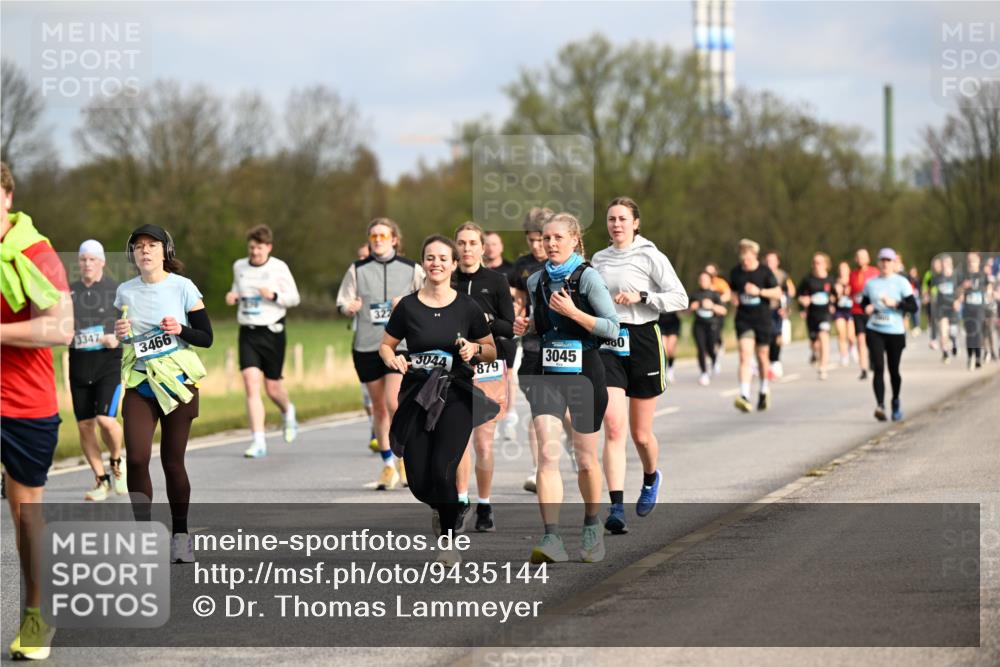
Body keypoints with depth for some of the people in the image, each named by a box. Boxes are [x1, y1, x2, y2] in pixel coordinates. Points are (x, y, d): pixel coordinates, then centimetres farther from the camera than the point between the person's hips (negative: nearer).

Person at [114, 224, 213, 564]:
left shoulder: (182, 287, -3)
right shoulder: (125, 292, 6)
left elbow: (206, 337, -1)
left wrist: (180, 329, -19)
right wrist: (118, 334, -5)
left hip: (177, 382, -2)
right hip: (139, 385, 2)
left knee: (172, 461, 2)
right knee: (136, 459, -13)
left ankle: (180, 534, 18)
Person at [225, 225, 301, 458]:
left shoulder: (279, 268, -4)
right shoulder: (239, 266, 6)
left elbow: (294, 298, 1)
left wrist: (274, 296, -18)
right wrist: (232, 297, 0)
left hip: (272, 331, -2)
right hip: (248, 333, 2)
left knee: (272, 387, 6)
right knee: (251, 384, -13)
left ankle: (288, 411, 43)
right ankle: (258, 441, -13)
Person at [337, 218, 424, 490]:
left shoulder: (411, 269, 5)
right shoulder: (358, 269, 8)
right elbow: (343, 303, 10)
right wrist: (350, 307, -13)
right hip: (366, 345, 3)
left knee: (394, 401, -17)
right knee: (378, 406, 8)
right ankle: (388, 465, 19)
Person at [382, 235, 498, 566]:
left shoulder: (467, 307, 0)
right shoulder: (407, 306, 0)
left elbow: (492, 351, 9)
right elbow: (385, 345, 12)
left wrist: (475, 350, -12)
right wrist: (393, 360, -10)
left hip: (456, 395, -2)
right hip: (416, 398, 2)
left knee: (442, 471, -17)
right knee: (418, 482, -1)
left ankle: (450, 539, 6)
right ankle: (440, 507, 37)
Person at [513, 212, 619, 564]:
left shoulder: (587, 277, -6)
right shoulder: (536, 281, 10)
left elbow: (612, 327, -11)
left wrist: (573, 312, -19)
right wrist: (525, 325, 5)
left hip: (584, 373, -3)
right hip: (547, 373, 3)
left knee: (586, 458, 9)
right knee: (547, 454, -14)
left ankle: (591, 525, 33)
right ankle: (551, 538, -20)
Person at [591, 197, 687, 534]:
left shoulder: (650, 257, -4)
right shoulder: (598, 259, 11)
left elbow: (680, 298, -9)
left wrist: (641, 296, -18)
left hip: (643, 341, -3)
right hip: (607, 344, 3)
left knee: (640, 432, 8)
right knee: (613, 428, -13)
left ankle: (651, 477, 42)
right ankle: (616, 507, -18)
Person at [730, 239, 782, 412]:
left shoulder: (764, 272, -5)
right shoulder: (735, 272, 3)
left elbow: (778, 293, -5)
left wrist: (759, 291, -19)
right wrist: (734, 299, -4)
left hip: (762, 319, -1)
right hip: (743, 320, 1)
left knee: (762, 356, 10)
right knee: (745, 356, -14)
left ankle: (764, 391, 33)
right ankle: (745, 396, -24)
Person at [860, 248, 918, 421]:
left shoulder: (901, 282, -1)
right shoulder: (870, 283, 8)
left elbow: (913, 306, -6)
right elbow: (864, 302, 22)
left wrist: (894, 303, -19)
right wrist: (867, 308, -1)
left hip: (895, 331, -1)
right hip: (875, 331, 1)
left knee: (894, 370, 9)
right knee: (878, 368, -14)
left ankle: (896, 402, 33)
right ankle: (880, 405, -23)